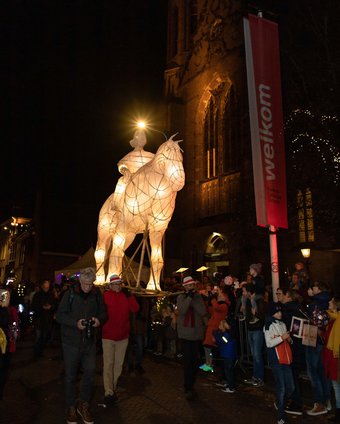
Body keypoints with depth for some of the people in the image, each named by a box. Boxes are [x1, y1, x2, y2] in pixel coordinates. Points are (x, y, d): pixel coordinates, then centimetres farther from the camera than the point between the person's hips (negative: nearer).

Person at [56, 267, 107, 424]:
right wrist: (75, 323, -22)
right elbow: (60, 315, -8)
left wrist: (99, 319, -14)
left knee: (90, 373, 5)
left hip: (89, 341, 2)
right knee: (70, 376, 10)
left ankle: (83, 404, 27)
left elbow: (103, 312, 9)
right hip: (71, 341, -2)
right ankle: (71, 407, 29)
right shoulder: (70, 294, -9)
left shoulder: (97, 295, -2)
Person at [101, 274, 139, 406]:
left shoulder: (126, 295, 2)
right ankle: (109, 393, 7)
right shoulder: (105, 295, -9)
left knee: (118, 365, 15)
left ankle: (113, 389, 30)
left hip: (123, 336, 4)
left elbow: (135, 309, -7)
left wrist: (129, 295, -13)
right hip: (108, 336, -4)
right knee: (108, 364, -1)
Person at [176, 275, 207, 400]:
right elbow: (181, 310, -18)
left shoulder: (198, 297, 3)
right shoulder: (181, 297, -1)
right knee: (188, 362, -6)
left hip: (197, 333, 2)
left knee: (195, 361, 9)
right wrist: (189, 297, -18)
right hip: (185, 333, -2)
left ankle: (190, 386, 24)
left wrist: (194, 299, -15)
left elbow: (203, 312, -11)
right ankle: (188, 388, 4)